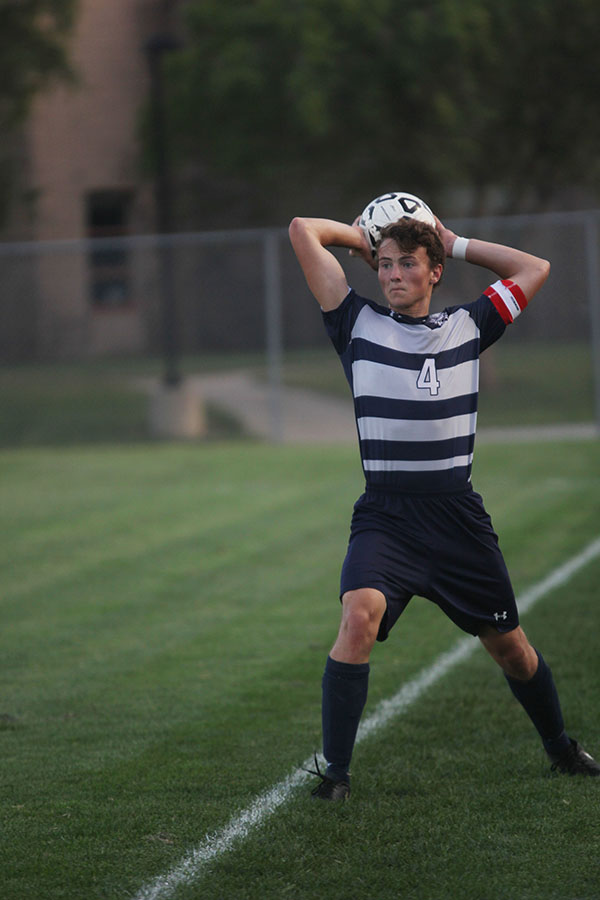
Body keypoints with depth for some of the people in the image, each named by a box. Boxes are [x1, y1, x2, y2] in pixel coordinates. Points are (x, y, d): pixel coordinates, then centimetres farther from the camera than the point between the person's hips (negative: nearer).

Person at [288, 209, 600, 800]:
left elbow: (535, 270, 18)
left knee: (509, 646, 12)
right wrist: (363, 239, 15)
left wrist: (456, 245, 16)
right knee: (359, 616, -28)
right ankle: (335, 771, -22)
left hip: (459, 518, 2)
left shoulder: (467, 327, 10)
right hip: (384, 517, -2)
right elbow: (303, 232, 0)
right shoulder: (359, 325, 3)